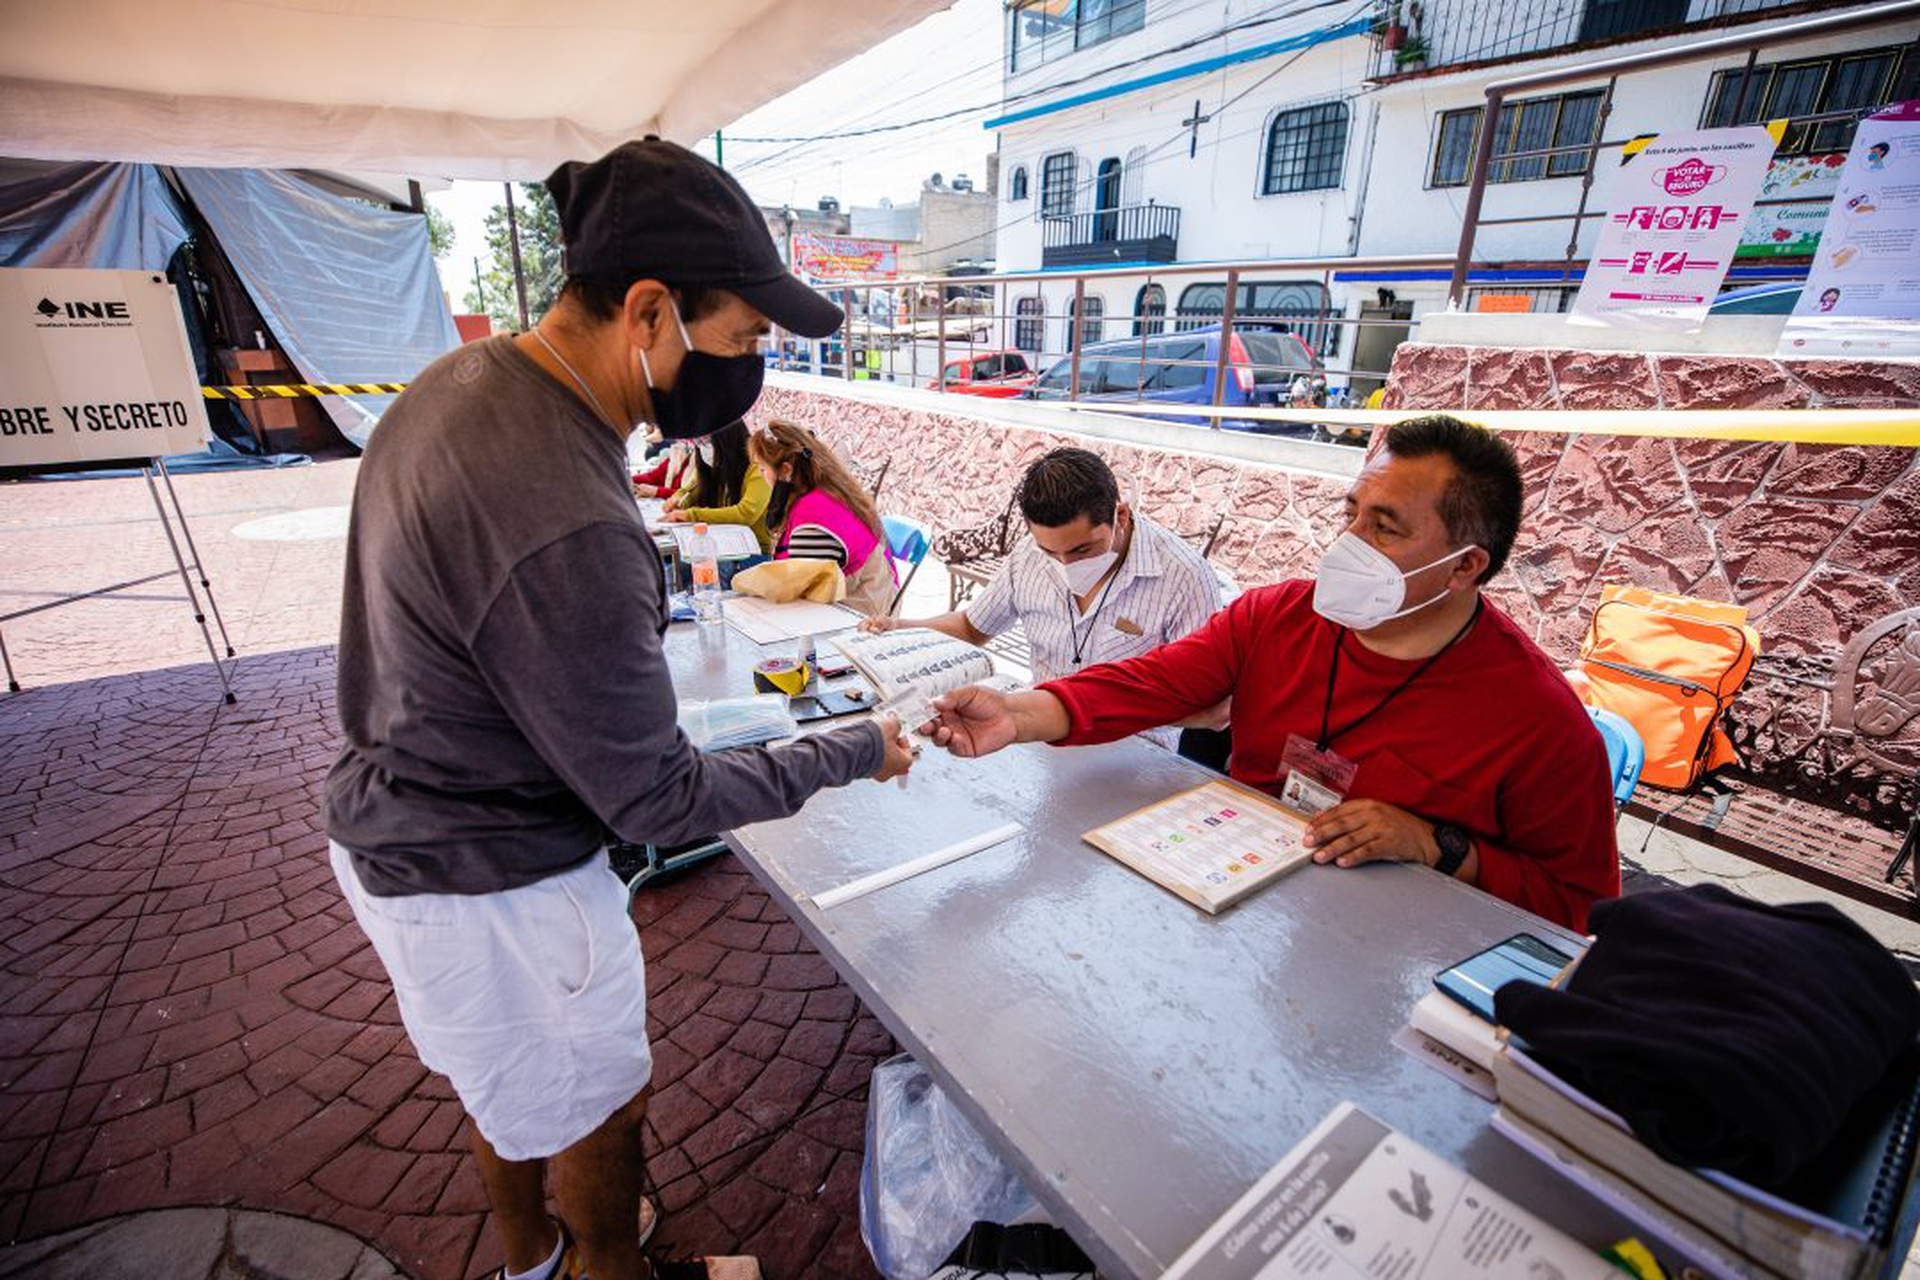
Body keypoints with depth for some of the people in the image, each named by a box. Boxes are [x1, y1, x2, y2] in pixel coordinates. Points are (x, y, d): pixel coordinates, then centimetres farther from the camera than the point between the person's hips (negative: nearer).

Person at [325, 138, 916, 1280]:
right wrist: (853, 753, -16)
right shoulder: (568, 534, -36)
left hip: (392, 831, 9)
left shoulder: (459, 381, -5)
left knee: (507, 1078, 32)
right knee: (595, 1109, 20)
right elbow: (660, 803, -25)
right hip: (492, 888, -9)